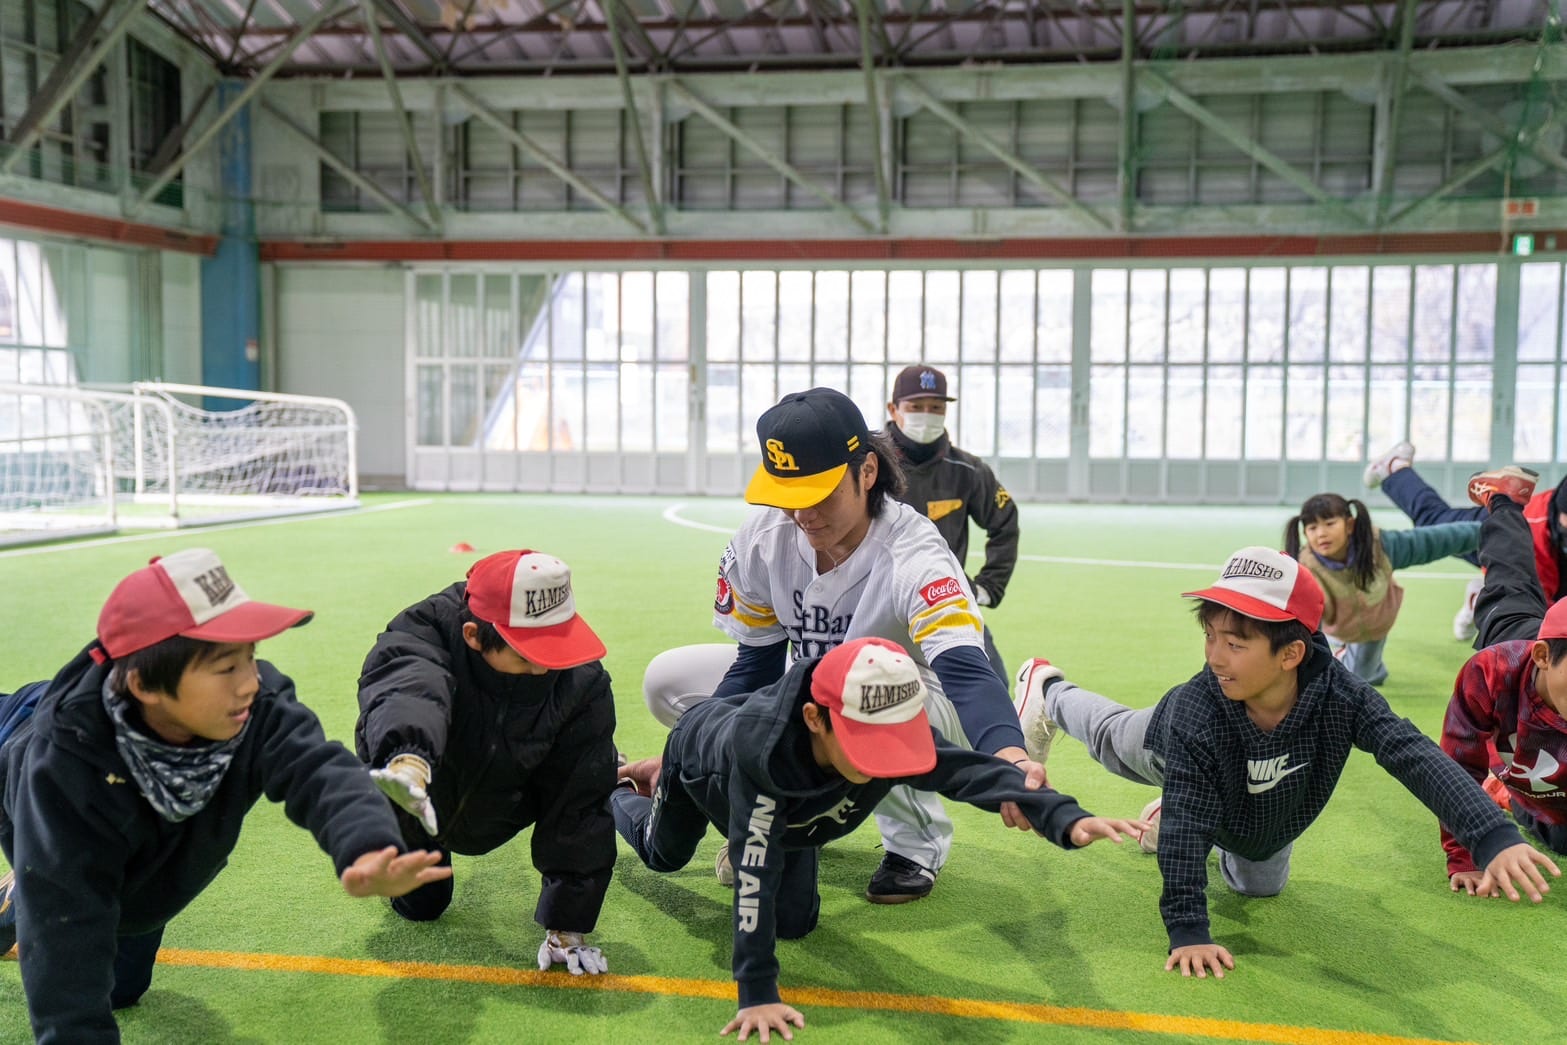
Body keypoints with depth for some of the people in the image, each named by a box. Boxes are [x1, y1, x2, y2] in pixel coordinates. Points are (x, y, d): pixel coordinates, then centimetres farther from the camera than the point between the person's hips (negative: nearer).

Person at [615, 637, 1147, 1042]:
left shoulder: (889, 731, -42)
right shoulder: (760, 745, -54)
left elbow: (973, 771, -53)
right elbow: (755, 875, -50)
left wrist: (1065, 818, -69)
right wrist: (757, 993, -50)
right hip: (700, 753, -3)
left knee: (797, 920, 13)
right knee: (663, 854, 26)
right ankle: (613, 787, 58)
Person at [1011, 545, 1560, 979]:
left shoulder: (1339, 696, -44)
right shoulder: (1196, 710, -47)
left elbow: (1416, 756, -54)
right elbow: (1188, 822, -41)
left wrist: (1495, 838, -69)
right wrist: (1187, 930, -44)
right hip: (1177, 747, -3)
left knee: (1261, 884, 27)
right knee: (1112, 737, 28)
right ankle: (1048, 694, 59)